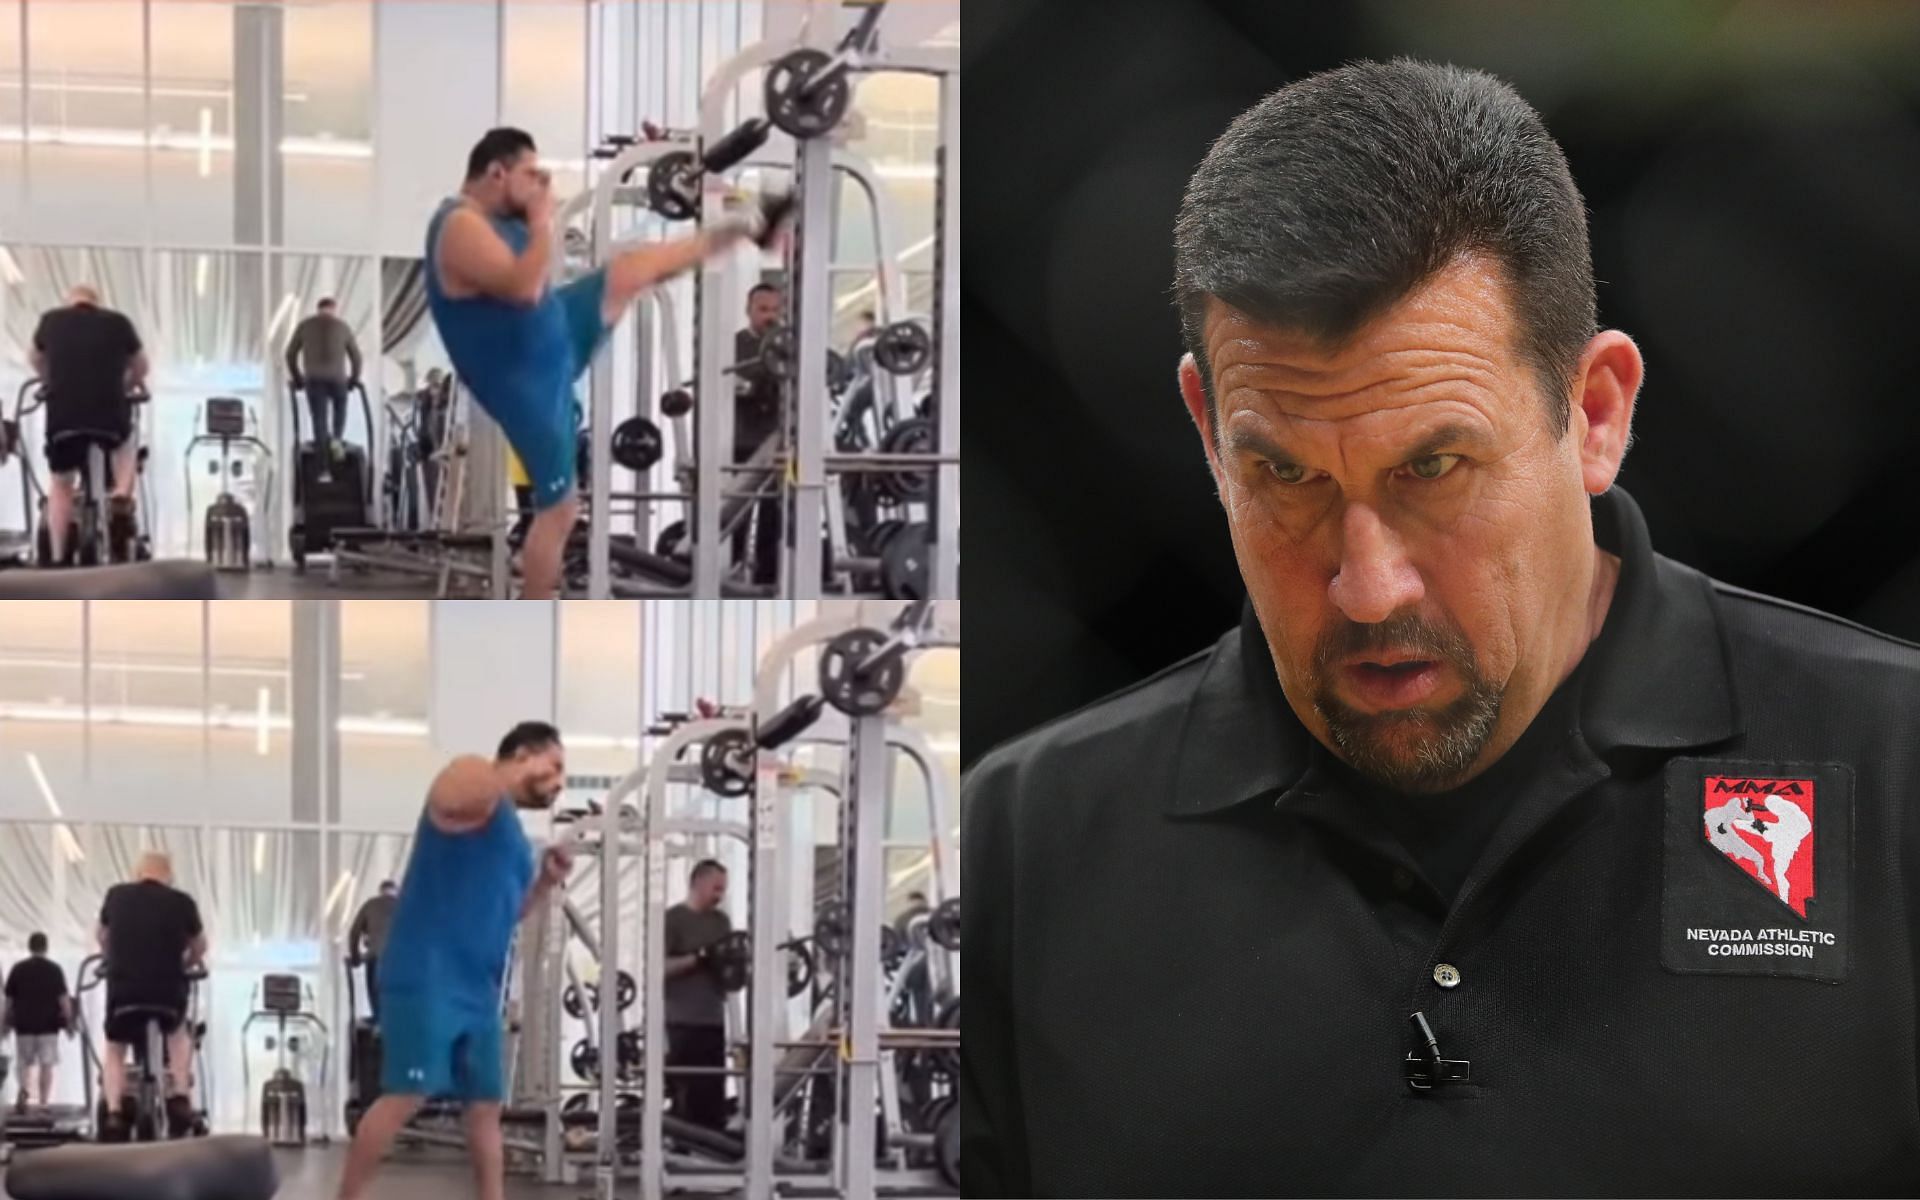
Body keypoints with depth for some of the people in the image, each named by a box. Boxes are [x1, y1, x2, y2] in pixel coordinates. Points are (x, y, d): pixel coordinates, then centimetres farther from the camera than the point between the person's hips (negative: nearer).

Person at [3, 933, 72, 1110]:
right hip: (47, 1024, -2)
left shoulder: (17, 969, 4)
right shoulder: (54, 969, -2)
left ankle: (24, 1088, -18)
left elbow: (8, 999, 5)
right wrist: (69, 1022, 0)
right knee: (46, 1064, 3)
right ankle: (43, 1103, -2)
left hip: (23, 1024, 2)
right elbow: (63, 998, -6)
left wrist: (7, 1022, 14)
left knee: (24, 1063, 10)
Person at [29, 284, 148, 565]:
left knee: (60, 484, 18)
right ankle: (122, 498, 10)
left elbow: (37, 361, 34)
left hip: (61, 415, 0)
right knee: (126, 443, 33)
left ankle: (58, 559, 12)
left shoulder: (51, 321, 15)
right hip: (110, 413, 0)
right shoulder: (117, 322, 12)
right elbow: (141, 367, 26)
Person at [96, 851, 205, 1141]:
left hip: (122, 987, 0)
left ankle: (114, 1114, 4)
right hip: (168, 989, 0)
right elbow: (199, 948, 19)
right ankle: (180, 1098, 19)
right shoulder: (182, 902, 5)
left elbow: (101, 937, 26)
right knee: (178, 1033, 32)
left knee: (115, 1049, 23)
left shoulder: (116, 895, 9)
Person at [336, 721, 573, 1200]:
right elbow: (457, 797, -27)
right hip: (427, 979, -10)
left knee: (486, 1104, 8)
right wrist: (520, 777, -24)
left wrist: (545, 882, 14)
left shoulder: (510, 831, 24)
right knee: (406, 1095, -14)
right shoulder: (477, 793, -3)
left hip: (477, 989, 10)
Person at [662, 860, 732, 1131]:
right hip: (683, 1022, -6)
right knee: (687, 1098, -8)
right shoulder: (673, 919, -4)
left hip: (714, 1021, 6)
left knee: (714, 1097, 3)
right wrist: (698, 959, -20)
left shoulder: (721, 921, 17)